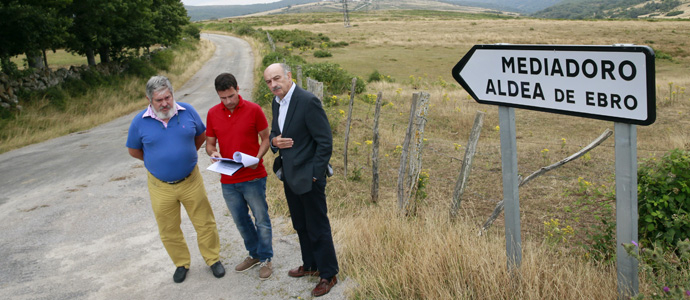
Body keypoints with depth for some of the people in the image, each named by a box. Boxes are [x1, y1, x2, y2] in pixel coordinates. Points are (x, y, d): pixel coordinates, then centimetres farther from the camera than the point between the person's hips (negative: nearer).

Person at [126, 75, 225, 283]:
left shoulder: (188, 111, -7)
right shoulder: (140, 122, -8)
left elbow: (201, 135, 11)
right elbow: (134, 151, 7)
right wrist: (158, 161, 8)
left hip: (191, 181, 0)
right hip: (160, 187, 0)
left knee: (204, 223, 8)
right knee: (169, 231, 13)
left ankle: (213, 259, 27)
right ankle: (181, 264, 33)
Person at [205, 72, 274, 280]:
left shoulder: (253, 110, -7)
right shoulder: (213, 114, 2)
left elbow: (266, 138, 0)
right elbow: (210, 143, 10)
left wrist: (258, 158, -17)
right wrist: (213, 153, -13)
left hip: (253, 177, -3)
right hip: (228, 180, 4)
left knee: (261, 220, 5)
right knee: (241, 221, 16)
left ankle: (265, 259, 23)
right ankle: (254, 254, 36)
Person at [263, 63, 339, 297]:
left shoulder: (308, 101, -20)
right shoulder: (277, 102, 6)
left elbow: (325, 141, -19)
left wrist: (314, 175, -17)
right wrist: (274, 141, -6)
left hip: (307, 177, -8)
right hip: (289, 175, 8)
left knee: (318, 228, 5)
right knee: (300, 225, 22)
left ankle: (328, 274, 21)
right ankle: (310, 265, 40)